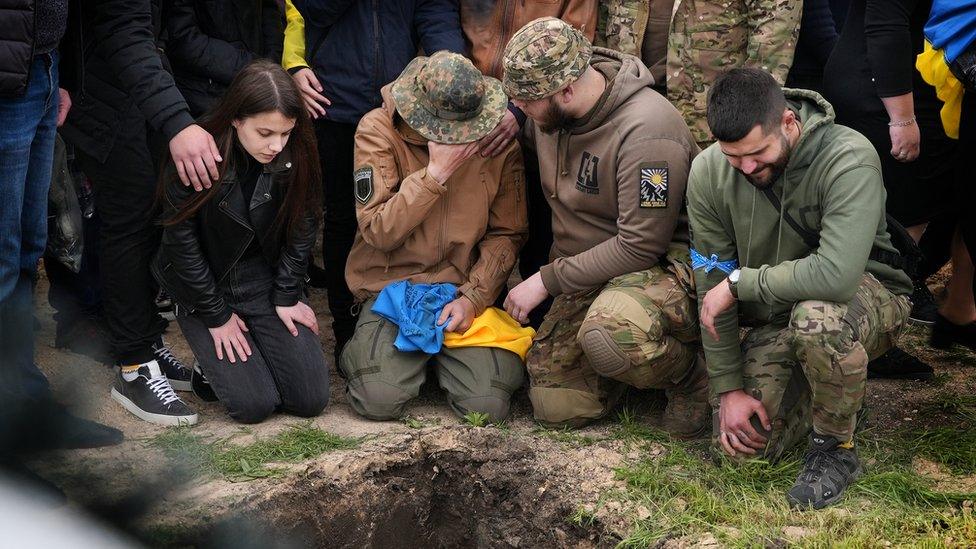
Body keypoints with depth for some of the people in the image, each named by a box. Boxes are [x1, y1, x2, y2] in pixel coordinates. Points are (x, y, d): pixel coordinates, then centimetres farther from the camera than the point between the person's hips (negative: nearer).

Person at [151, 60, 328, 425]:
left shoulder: (295, 155, -13)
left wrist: (287, 297, -4)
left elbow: (302, 229, -1)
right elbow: (182, 243, -15)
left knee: (311, 398, -6)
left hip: (263, 280, 3)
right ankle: (212, 358, 17)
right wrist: (216, 316, -10)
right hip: (203, 285, -3)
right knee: (254, 404, -14)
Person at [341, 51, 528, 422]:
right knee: (380, 400, -21)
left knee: (487, 405, -17)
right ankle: (362, 350, 15)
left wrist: (472, 297, -10)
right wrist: (436, 173, -23)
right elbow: (378, 231, -16)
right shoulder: (378, 131, -9)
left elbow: (506, 233, 3)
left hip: (466, 289, 2)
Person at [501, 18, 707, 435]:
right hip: (586, 273, 7)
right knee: (557, 408, -6)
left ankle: (691, 375, -7)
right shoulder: (546, 112, -3)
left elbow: (641, 246, -25)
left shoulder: (647, 131, -26)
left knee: (606, 334, -40)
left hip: (662, 264, -7)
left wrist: (547, 280, -19)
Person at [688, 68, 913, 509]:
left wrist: (741, 282, -28)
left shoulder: (849, 159, -29)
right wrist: (728, 387, -9)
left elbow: (836, 274, -41)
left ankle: (835, 448, -14)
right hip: (775, 314, 5)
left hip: (867, 294, -5)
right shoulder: (707, 173, -14)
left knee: (816, 315, -41)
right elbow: (713, 286, -7)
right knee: (742, 444, -9)